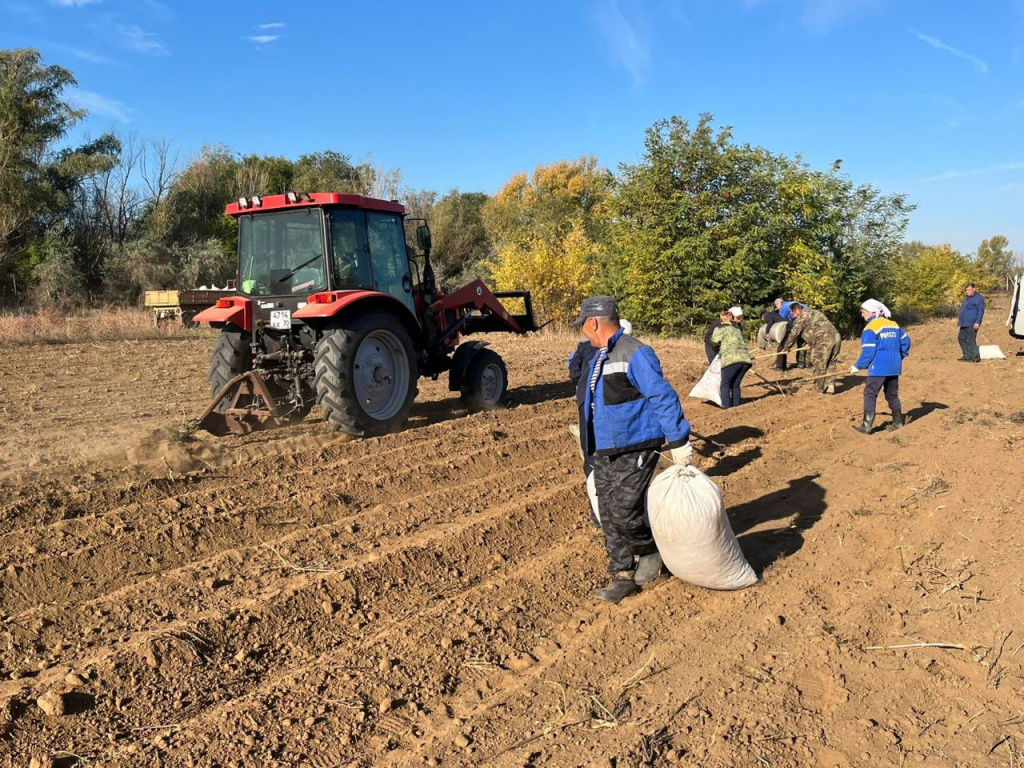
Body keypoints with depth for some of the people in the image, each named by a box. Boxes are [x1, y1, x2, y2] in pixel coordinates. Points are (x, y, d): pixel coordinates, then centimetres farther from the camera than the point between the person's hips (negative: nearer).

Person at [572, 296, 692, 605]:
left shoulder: (634, 353, -16)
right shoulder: (596, 358, 13)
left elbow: (663, 397, -19)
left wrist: (678, 442, -20)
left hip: (634, 451, -9)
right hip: (604, 453, 9)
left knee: (624, 513, -9)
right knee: (609, 518, 8)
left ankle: (651, 550, 20)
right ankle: (623, 576, 18)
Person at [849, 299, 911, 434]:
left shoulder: (870, 328, -11)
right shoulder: (894, 324, 10)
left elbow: (868, 352, -14)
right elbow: (905, 341, 16)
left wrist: (858, 366, -4)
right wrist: (900, 356, 29)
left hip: (878, 368, -7)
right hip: (894, 366, 7)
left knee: (870, 394, -4)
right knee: (892, 394, 18)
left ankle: (867, 426, -9)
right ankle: (898, 422, 24)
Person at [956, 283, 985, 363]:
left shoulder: (978, 298, -9)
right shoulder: (967, 298, 20)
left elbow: (980, 311, -15)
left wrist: (977, 322, -22)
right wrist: (959, 318, 25)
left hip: (971, 324, -10)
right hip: (964, 323, 10)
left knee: (971, 340, -10)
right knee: (961, 338, 13)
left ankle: (976, 357, -6)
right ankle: (967, 355, 20)